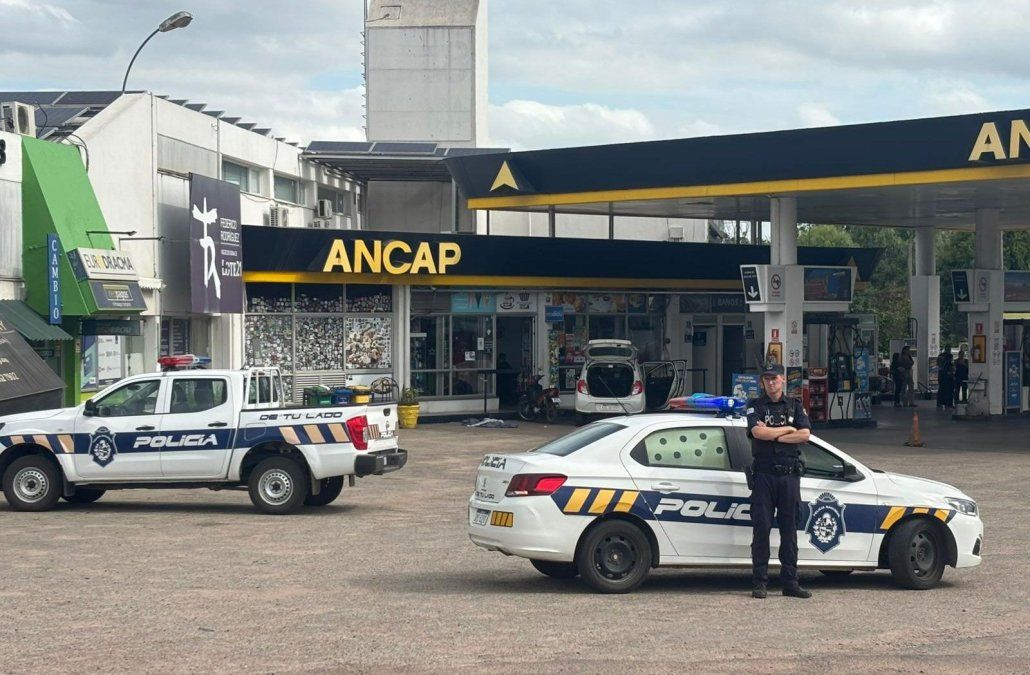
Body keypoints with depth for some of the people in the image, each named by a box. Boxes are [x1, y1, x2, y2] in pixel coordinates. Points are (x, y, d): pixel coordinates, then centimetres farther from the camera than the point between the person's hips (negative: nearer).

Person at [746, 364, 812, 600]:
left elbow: (805, 435, -3)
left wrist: (772, 435, -7)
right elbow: (758, 432, -12)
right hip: (764, 473, -2)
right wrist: (787, 430, -4)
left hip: (789, 473, 2)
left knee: (789, 529, 4)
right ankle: (759, 582, -1)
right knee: (761, 528, -4)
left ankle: (790, 582, 8)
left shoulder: (795, 406, 12)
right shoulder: (755, 406, 6)